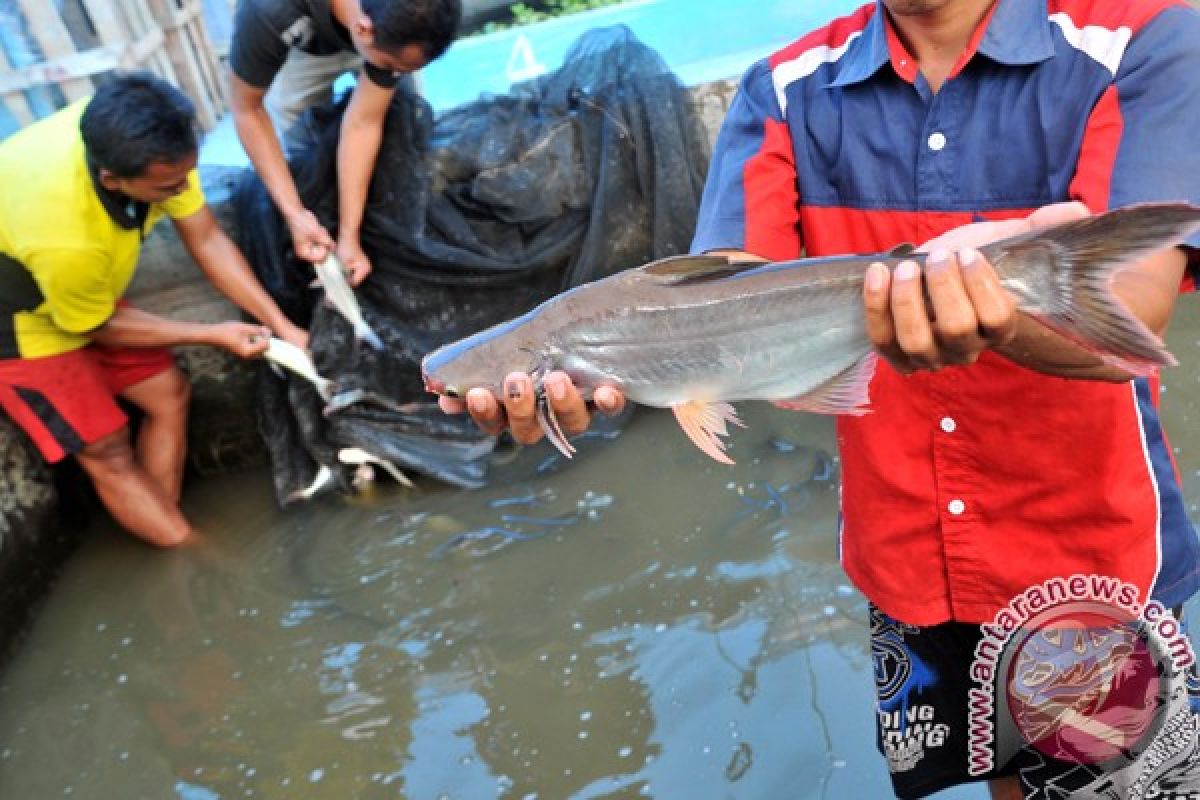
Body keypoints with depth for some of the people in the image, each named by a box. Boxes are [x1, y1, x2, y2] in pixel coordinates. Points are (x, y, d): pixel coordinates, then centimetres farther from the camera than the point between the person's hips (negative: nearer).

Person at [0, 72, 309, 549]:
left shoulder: (152, 145, -28)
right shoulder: (63, 238, -44)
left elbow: (207, 239, -13)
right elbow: (98, 328, -22)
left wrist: (281, 325, -16)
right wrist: (214, 334, -15)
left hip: (84, 291, 7)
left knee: (168, 392, 6)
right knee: (107, 451, -4)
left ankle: (165, 525, 16)